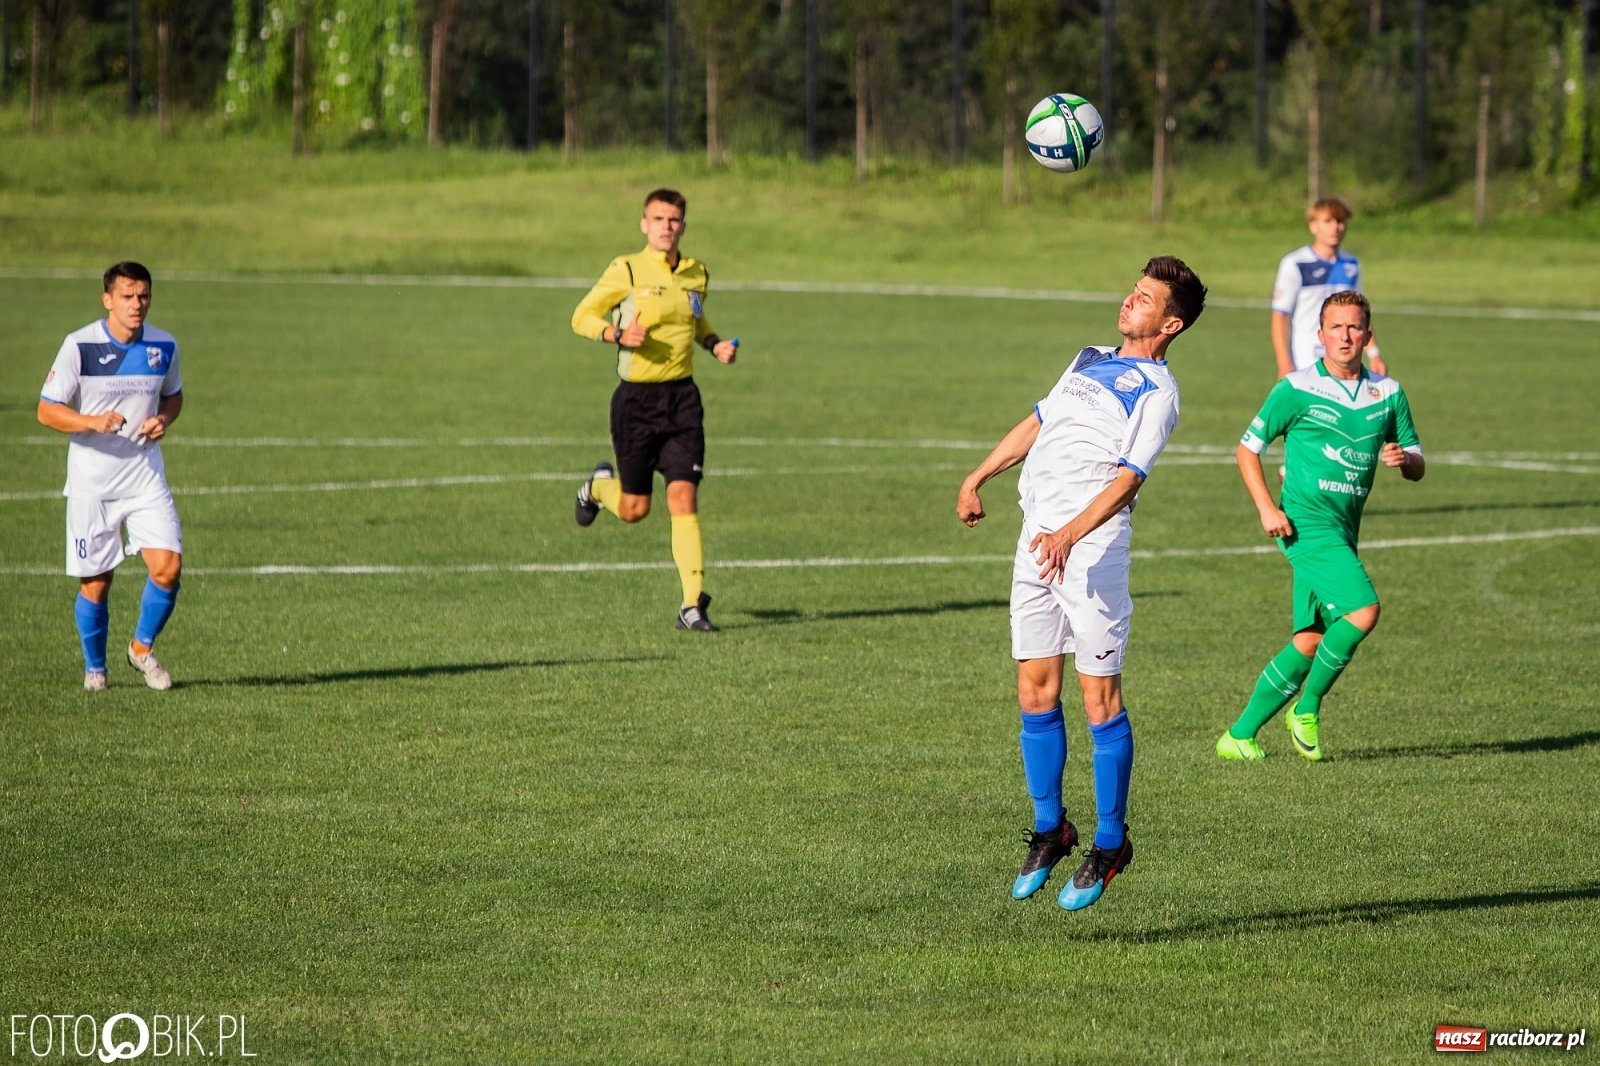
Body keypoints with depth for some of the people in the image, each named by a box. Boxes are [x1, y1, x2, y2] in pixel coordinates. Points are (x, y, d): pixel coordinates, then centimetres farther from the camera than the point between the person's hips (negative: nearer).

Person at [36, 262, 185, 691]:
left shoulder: (164, 346, 1)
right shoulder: (80, 346, -11)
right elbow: (47, 410, -9)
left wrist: (164, 419, -4)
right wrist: (94, 422, -26)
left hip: (146, 477, 3)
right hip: (92, 482, -2)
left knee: (168, 567, -11)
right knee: (95, 584, 3)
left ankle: (143, 647, 15)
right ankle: (94, 668, 26)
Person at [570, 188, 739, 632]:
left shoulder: (697, 275, 7)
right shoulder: (626, 271, -7)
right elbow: (582, 317, -2)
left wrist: (716, 344, 6)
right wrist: (619, 334, -21)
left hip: (682, 399, 2)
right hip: (636, 399, -2)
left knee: (683, 498, -10)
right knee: (634, 509, 7)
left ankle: (692, 605, -10)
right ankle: (599, 486, 43)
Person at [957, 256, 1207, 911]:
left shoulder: (1156, 393, -5)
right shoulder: (1091, 361, 20)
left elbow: (1128, 477, -17)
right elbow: (1036, 425, 32)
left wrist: (1072, 534, -29)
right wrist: (978, 477, 28)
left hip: (1093, 541, -7)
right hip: (1038, 536, 7)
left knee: (1100, 697, -6)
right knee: (1035, 691, 6)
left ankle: (1110, 844, 2)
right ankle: (1049, 828, 17)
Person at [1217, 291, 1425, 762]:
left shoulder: (1388, 394, 10)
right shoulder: (1296, 391, -3)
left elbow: (1418, 467, 15)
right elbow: (1248, 447, 4)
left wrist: (1403, 458, -9)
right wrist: (1266, 507, -9)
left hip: (1344, 531, 6)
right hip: (1307, 524, -6)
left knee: (1310, 642, 4)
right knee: (1362, 611, -22)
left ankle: (1240, 735, 13)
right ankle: (1307, 707, -5)